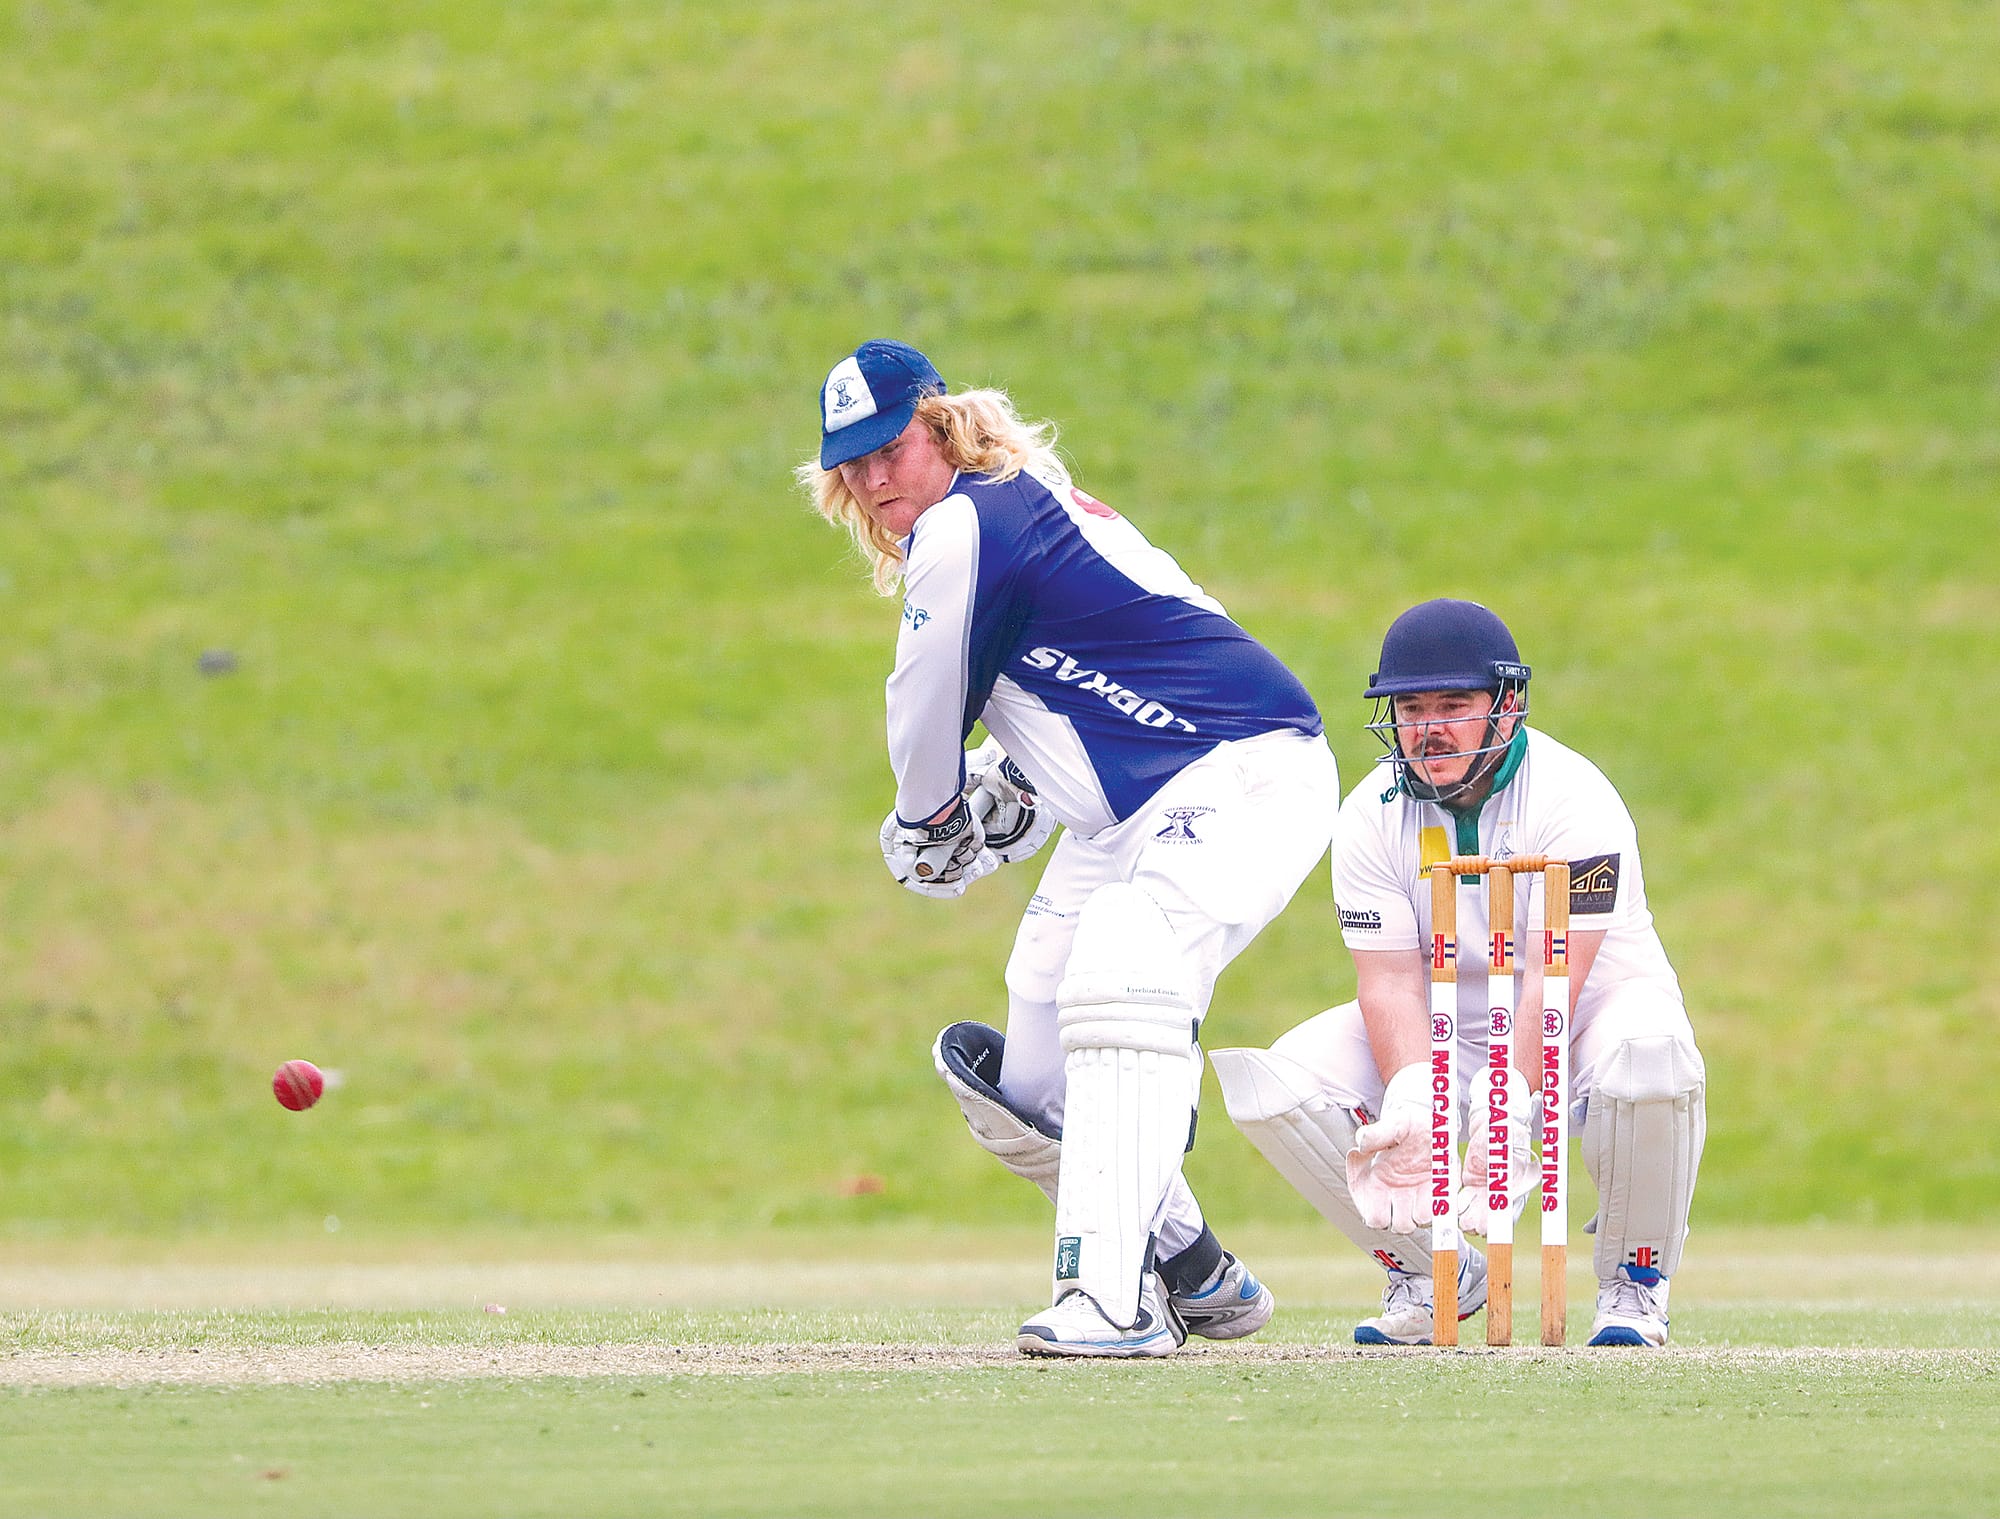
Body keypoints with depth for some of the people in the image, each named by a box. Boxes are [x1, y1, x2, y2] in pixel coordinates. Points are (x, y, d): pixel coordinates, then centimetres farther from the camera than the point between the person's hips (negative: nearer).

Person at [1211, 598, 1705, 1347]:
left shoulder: (1573, 799, -22)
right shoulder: (1371, 816, -10)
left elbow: (1554, 981, -29)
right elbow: (1391, 981, -17)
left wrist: (1508, 1108, -42)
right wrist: (1412, 1106, -36)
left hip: (1591, 1007, -4)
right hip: (1448, 1029, 4)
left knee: (1647, 1051, -40)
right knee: (1275, 1086, -20)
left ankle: (1633, 1283, -13)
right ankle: (1432, 1272, 3)